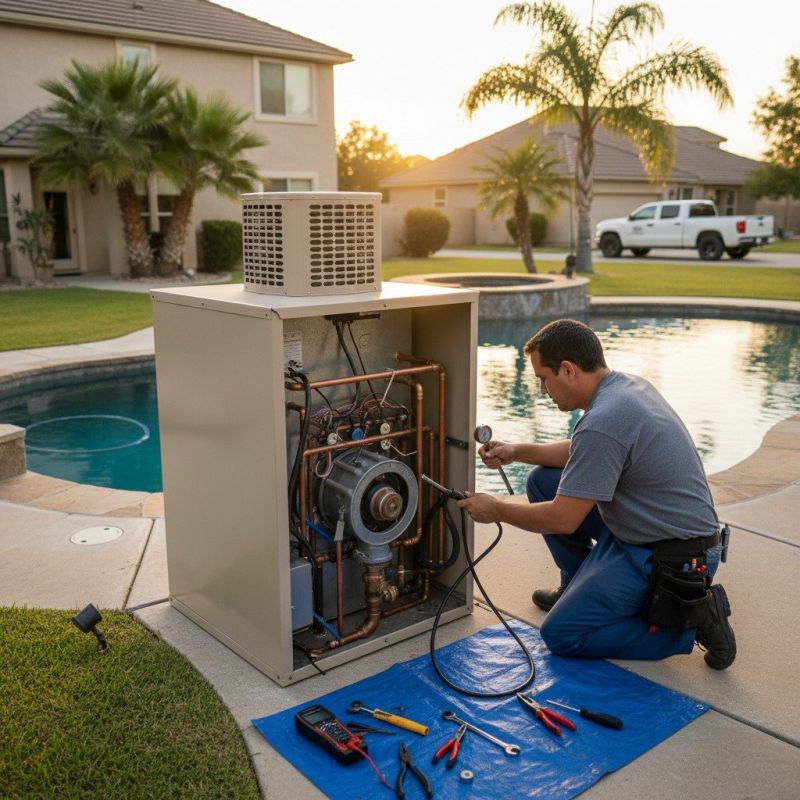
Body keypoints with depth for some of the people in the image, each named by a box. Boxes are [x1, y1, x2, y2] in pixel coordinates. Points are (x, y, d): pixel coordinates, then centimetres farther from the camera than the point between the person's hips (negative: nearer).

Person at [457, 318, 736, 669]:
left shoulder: (603, 421, -28)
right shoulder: (626, 384, 2)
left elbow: (562, 519, -23)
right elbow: (583, 452, 20)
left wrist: (496, 509, -8)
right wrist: (517, 452, 12)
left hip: (672, 558, -10)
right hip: (642, 526, 10)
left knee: (561, 634, -3)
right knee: (544, 481, 10)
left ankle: (691, 619, -2)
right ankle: (581, 587, 24)